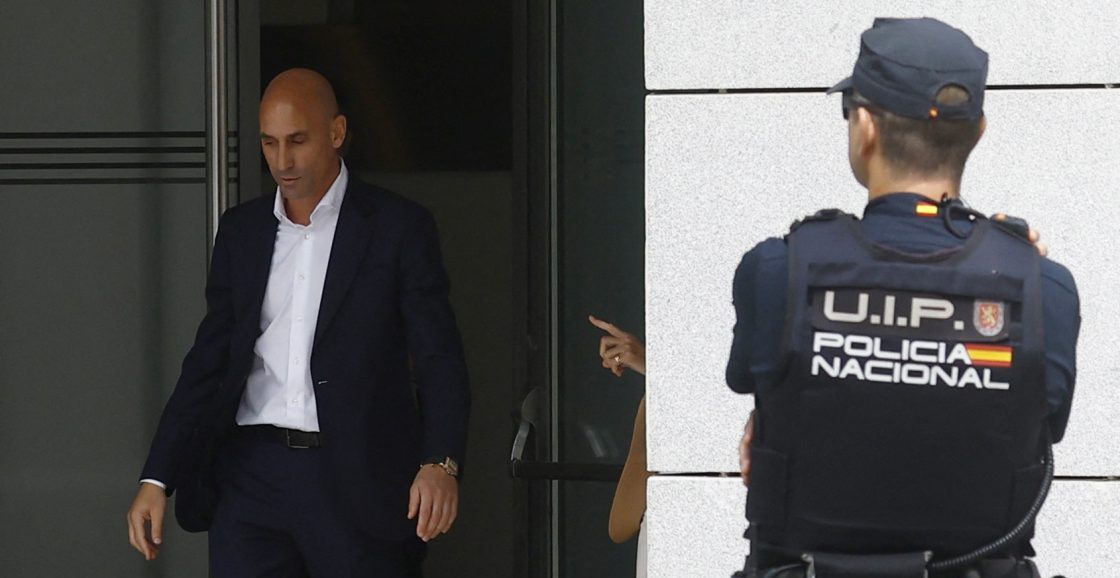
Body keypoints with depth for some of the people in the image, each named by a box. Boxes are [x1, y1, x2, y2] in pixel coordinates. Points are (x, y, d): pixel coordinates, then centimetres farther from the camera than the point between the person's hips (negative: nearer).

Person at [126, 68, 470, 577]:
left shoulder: (399, 227, 0)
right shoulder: (241, 230, 13)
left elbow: (438, 360, -5)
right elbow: (208, 362, 14)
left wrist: (441, 463, -22)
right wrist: (157, 480, 6)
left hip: (357, 479, -3)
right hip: (252, 476, 3)